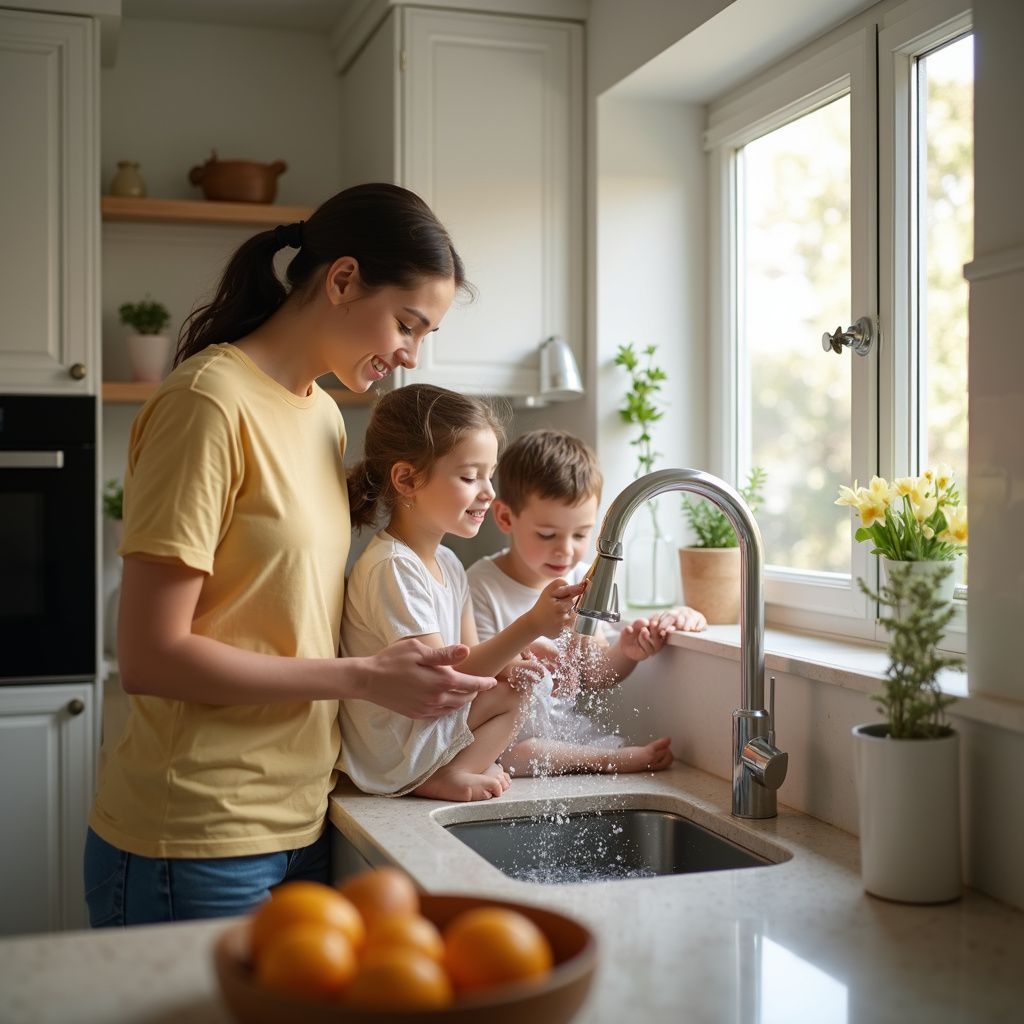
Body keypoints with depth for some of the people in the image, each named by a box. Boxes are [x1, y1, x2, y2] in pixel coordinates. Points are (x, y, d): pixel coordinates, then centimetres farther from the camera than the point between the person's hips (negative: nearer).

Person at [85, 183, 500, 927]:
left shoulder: (323, 414, 9)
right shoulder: (210, 401, -15)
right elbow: (151, 658, -18)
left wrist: (450, 669, 0)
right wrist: (364, 678, -17)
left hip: (299, 828, 8)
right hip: (197, 849, -8)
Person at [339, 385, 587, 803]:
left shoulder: (447, 564, 8)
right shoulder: (393, 569, -23)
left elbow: (467, 659, 6)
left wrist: (515, 660, -16)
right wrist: (529, 626, -30)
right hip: (391, 756, -9)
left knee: (518, 679, 3)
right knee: (509, 695, -12)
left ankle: (451, 769, 0)